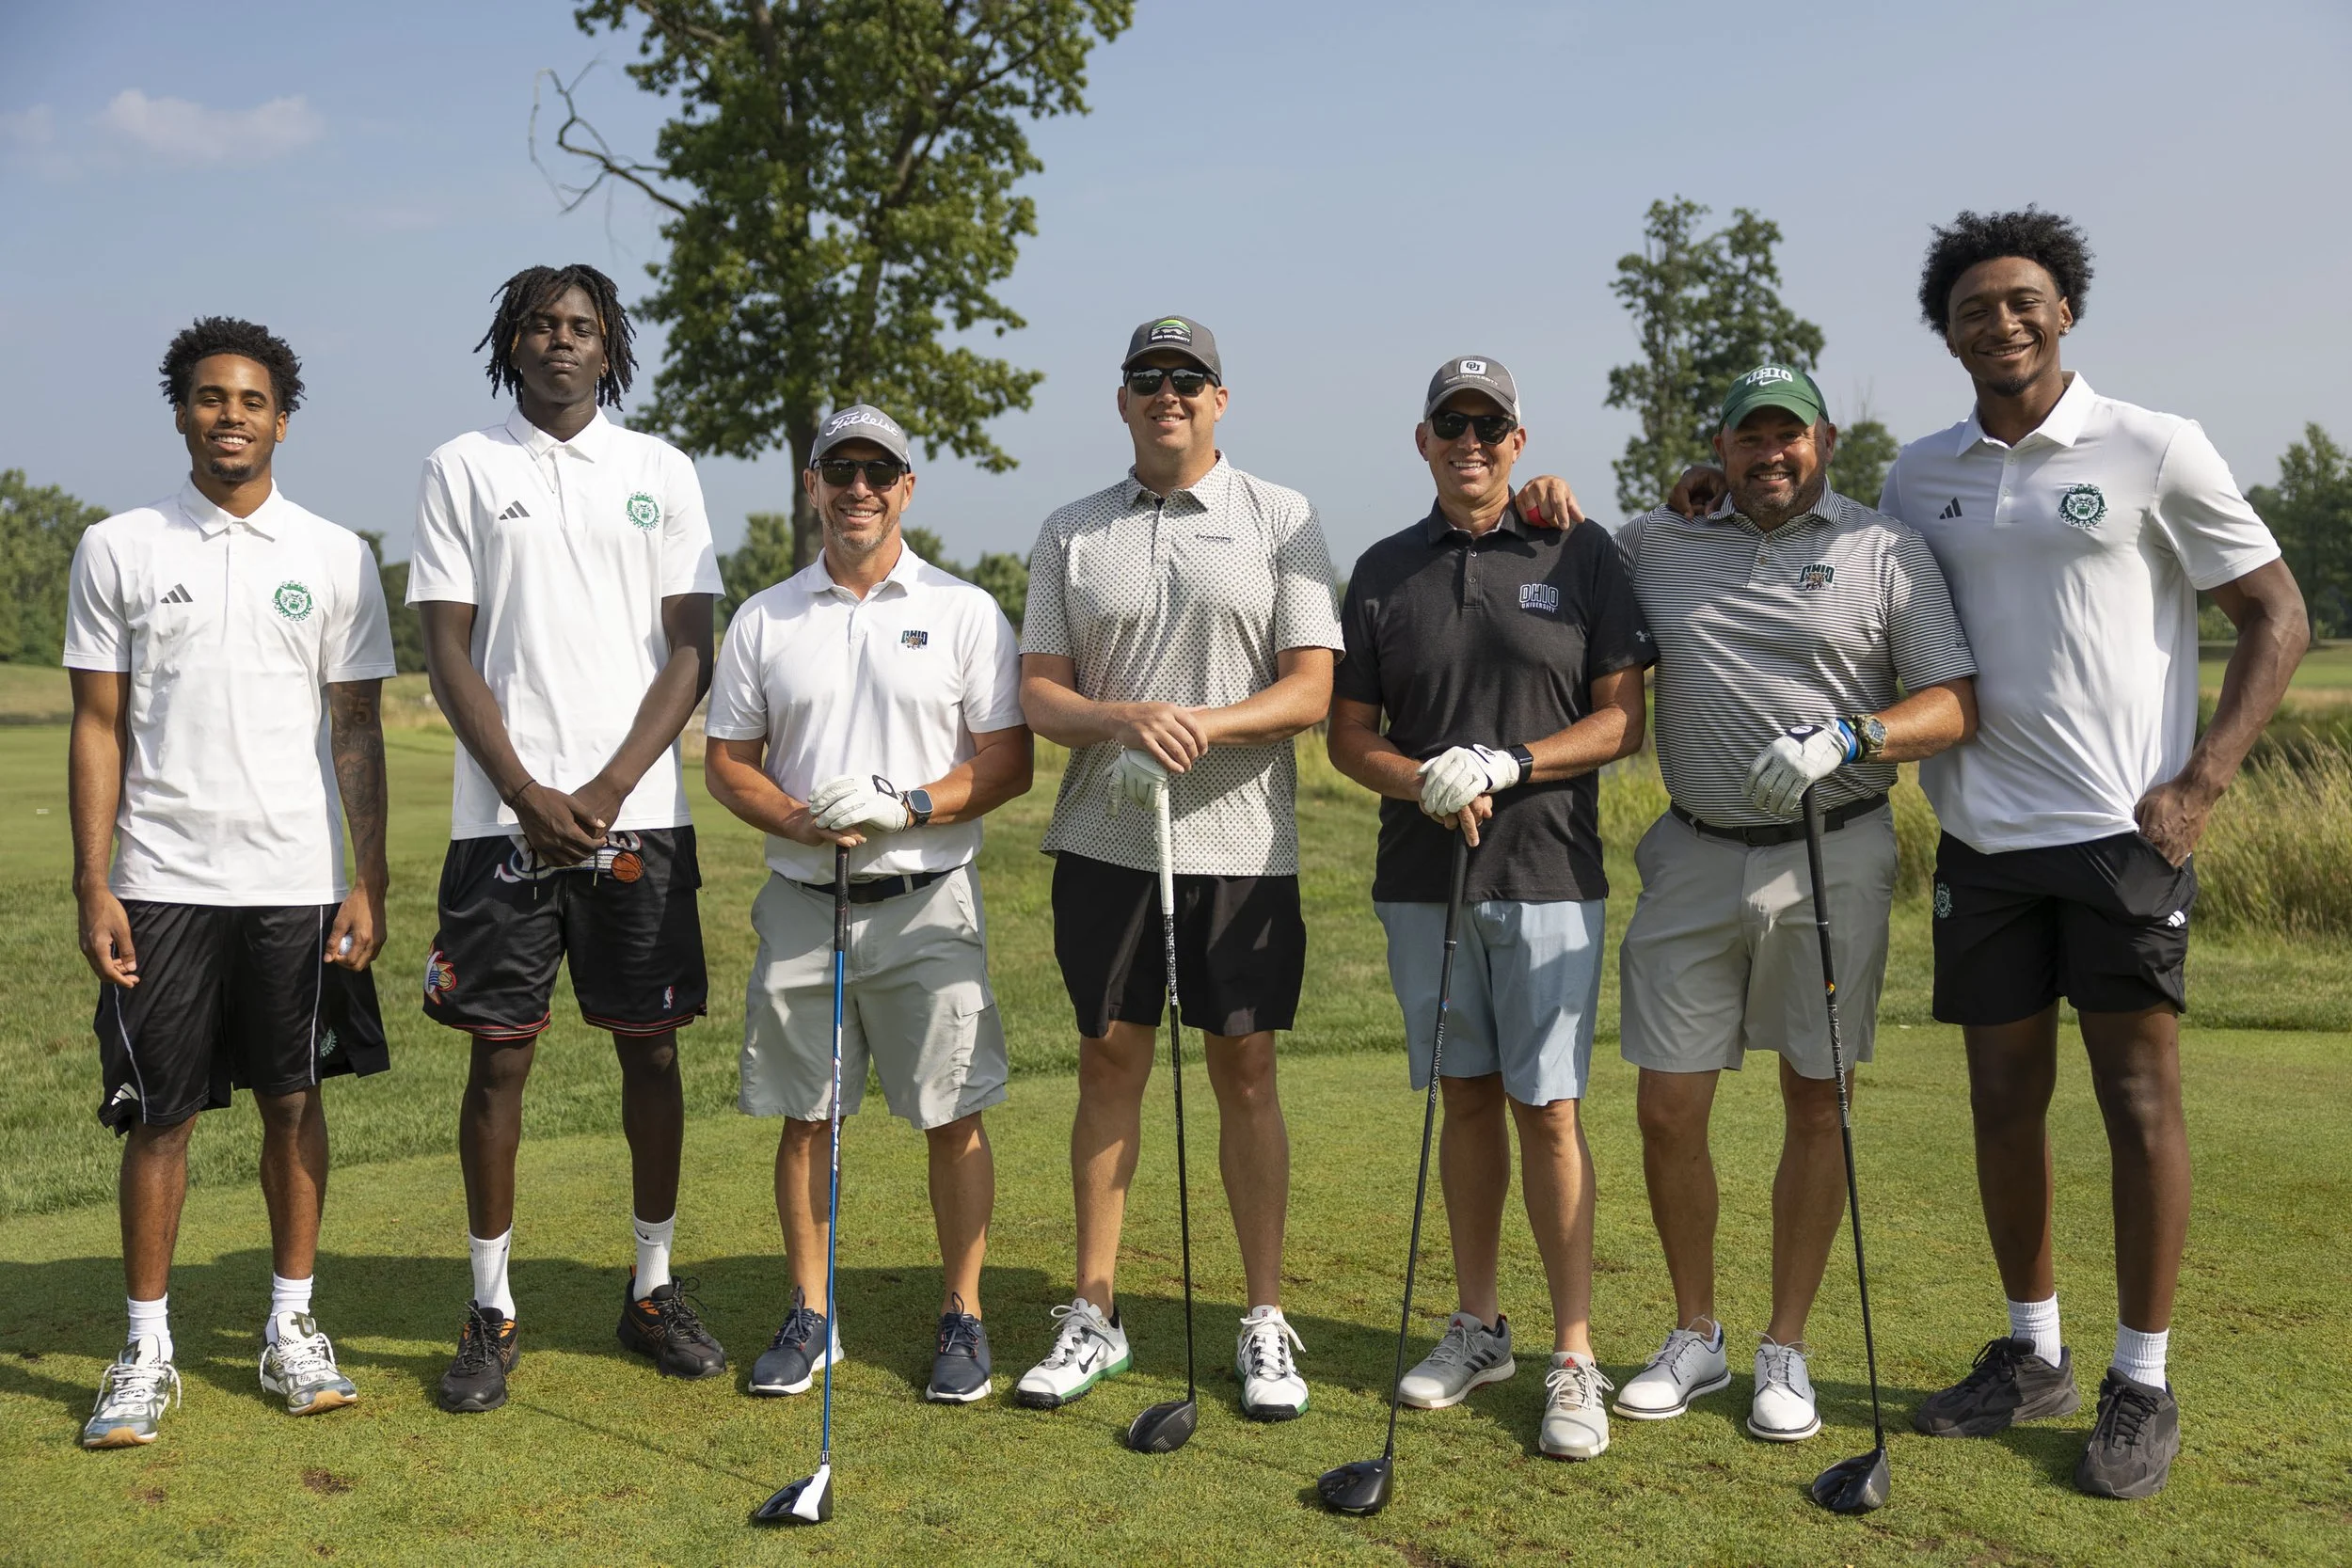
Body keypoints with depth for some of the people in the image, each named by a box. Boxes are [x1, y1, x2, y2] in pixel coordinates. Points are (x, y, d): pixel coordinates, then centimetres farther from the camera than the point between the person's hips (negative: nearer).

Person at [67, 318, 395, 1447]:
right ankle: (147, 1348, 16)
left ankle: (291, 1329, 20)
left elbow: (356, 732, 5)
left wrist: (369, 880, -1)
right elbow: (98, 728, 3)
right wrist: (94, 886, -4)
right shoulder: (117, 550, 4)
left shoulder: (335, 557, 5)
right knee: (159, 1114, 4)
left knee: (293, 1099, 7)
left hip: (298, 880, 1)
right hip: (162, 882, 0)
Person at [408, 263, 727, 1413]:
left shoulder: (660, 471, 9)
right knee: (499, 1055, 1)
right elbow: (449, 656, 1)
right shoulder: (463, 468, 6)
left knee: (651, 1049, 6)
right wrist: (528, 795, -9)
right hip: (504, 815, -1)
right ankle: (490, 1308, 14)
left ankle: (654, 1287, 20)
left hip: (638, 812, 1)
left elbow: (690, 652, 3)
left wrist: (613, 787, -8)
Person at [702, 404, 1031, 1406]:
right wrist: (805, 823, -10)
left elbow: (1008, 763, -1)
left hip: (929, 901, -2)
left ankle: (963, 1317, 14)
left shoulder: (965, 612, 2)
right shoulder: (763, 619, 9)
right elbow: (727, 762, 9)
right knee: (803, 1118, 7)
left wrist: (907, 805, -17)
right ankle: (811, 1316, 21)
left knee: (953, 1117, 1)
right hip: (802, 901, 2)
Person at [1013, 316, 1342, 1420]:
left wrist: (1212, 722, -21)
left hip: (1243, 843, -2)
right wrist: (1124, 718, -17)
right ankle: (1094, 1315, 18)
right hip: (1104, 841, 2)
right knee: (1108, 1063, 7)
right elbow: (1038, 693, 4)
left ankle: (1265, 1323, 14)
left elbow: (1313, 687, -3)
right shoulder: (1069, 534, 10)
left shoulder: (1283, 521, 3)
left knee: (1245, 1073, 3)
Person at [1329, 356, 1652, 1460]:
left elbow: (1626, 718, -1)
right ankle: (1478, 1327, 24)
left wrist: (1506, 766, -14)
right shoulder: (1384, 571, 9)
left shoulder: (1579, 557, 2)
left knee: (1547, 1109, -3)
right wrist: (1422, 783, -12)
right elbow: (1348, 736, 8)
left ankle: (1575, 1359, 5)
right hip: (1422, 878, 3)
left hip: (1547, 874, -3)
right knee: (1466, 1099, 11)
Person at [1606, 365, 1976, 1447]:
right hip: (1695, 858, 2)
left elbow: (1956, 702, -3)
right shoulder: (1654, 545, 10)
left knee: (1817, 1106, 4)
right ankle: (1694, 1337, 21)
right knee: (1668, 1108, 2)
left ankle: (1786, 1350, 19)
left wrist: (1846, 737, -21)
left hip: (1832, 858, -2)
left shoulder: (1887, 550, 3)